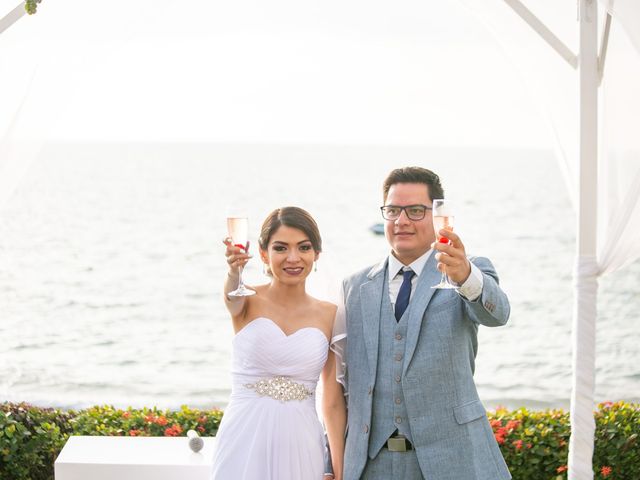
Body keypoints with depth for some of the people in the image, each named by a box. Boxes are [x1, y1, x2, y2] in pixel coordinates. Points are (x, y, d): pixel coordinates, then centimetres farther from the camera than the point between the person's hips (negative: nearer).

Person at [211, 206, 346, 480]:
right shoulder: (247, 301, -2)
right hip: (245, 444, -1)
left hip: (299, 446, 2)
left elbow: (333, 403, 4)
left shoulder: (329, 315, 2)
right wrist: (235, 272, -49)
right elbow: (232, 296, -28)